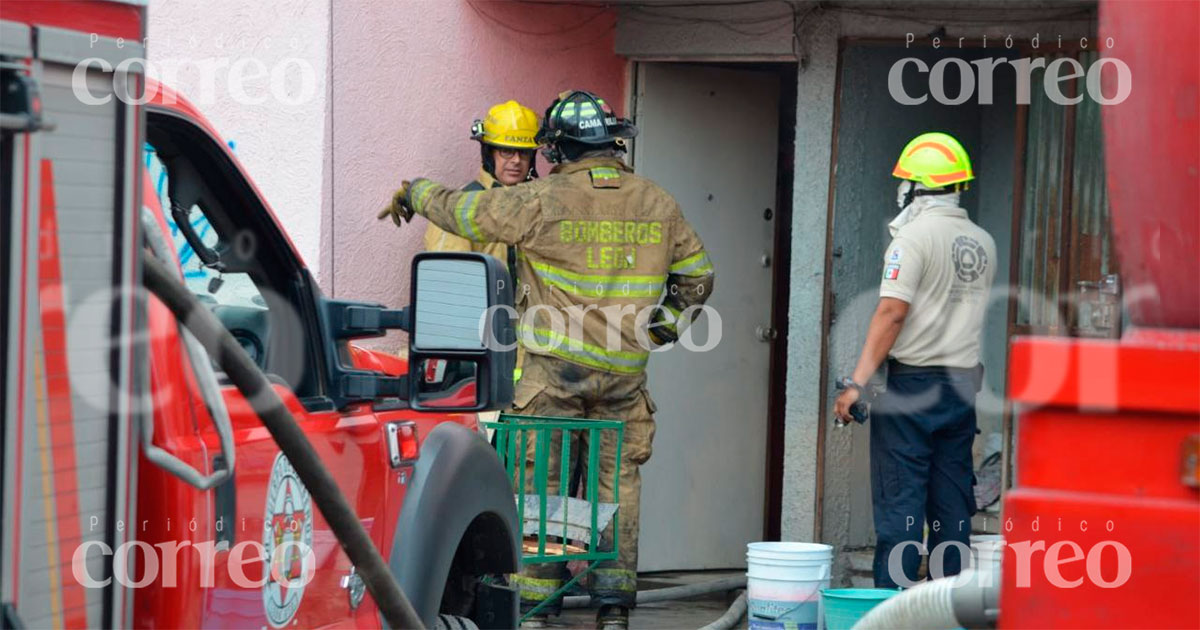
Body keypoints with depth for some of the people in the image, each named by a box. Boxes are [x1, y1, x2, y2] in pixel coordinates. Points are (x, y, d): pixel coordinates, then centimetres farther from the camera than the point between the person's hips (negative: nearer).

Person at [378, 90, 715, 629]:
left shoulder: (543, 201, -8)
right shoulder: (657, 204, 5)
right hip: (625, 373, 3)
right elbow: (696, 276, 15)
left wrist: (415, 193, 23)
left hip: (555, 369, -3)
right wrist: (660, 328, 25)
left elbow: (463, 211, 4)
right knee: (618, 480, 9)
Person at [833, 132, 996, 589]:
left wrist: (857, 382, -19)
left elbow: (892, 312, -18)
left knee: (899, 503, -4)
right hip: (964, 385, 6)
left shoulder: (914, 236, -10)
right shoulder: (982, 243, 11)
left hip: (913, 382, -6)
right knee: (952, 508, 9)